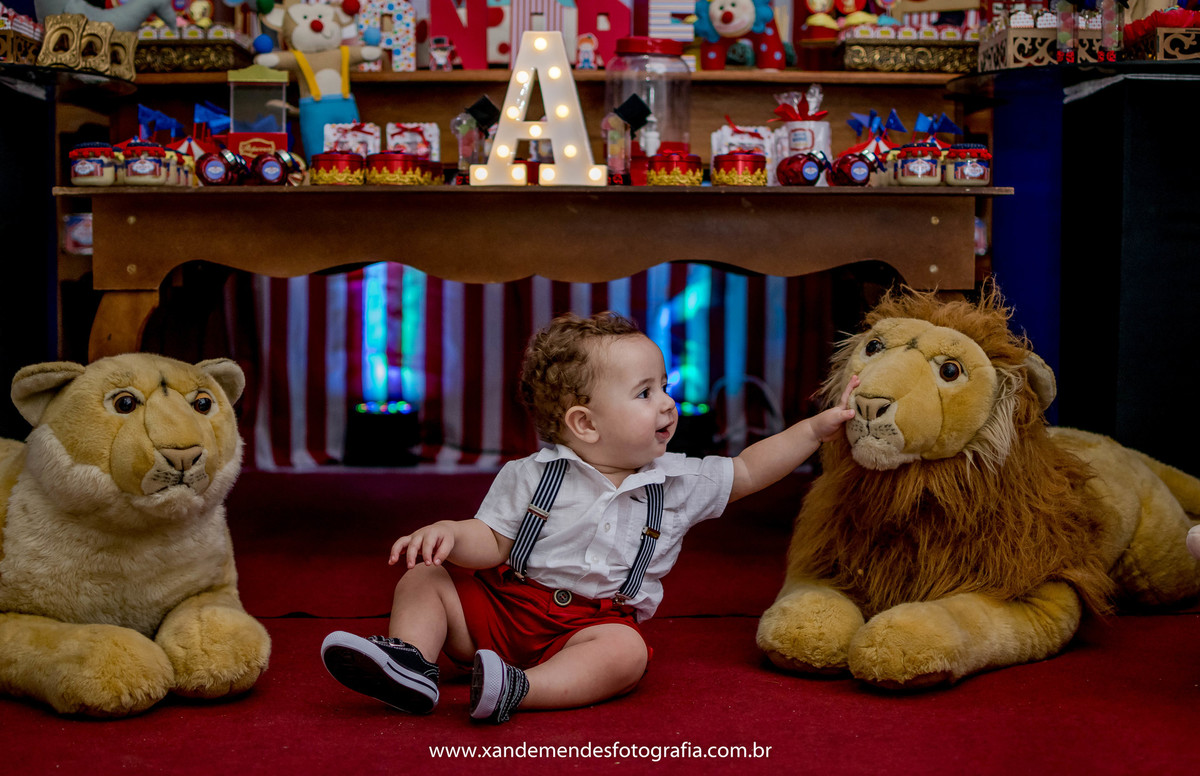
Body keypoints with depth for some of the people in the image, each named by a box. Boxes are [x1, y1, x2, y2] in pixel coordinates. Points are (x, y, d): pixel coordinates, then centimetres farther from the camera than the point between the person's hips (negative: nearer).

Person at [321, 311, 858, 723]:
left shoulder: (679, 483, 7)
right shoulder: (528, 478, -1)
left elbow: (747, 471, 19)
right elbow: (492, 543, -2)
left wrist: (817, 427, 15)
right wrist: (447, 533, -24)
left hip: (594, 623, 0)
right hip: (502, 603, 1)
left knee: (625, 652, -33)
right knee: (423, 578, -13)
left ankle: (521, 689, -48)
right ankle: (410, 663, -31)